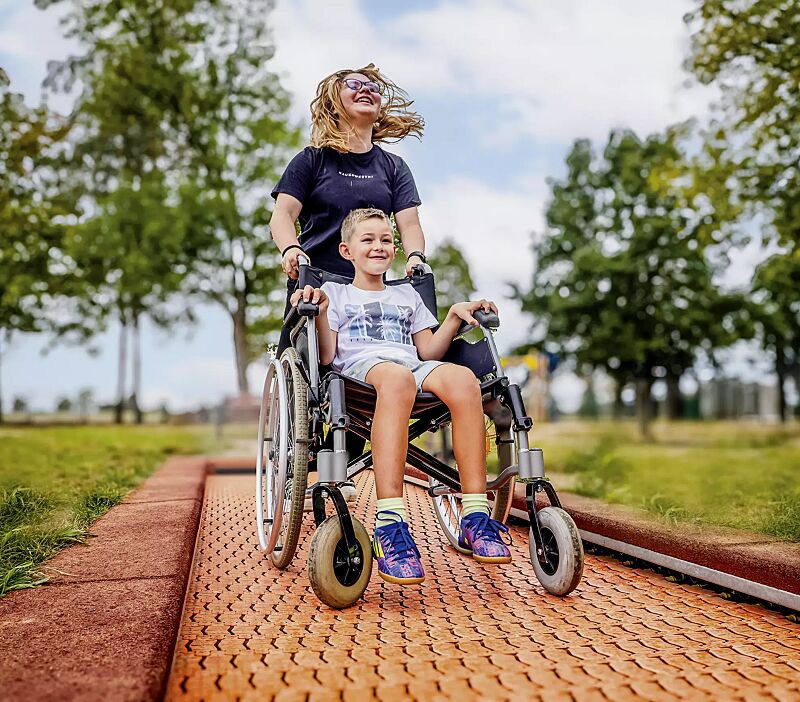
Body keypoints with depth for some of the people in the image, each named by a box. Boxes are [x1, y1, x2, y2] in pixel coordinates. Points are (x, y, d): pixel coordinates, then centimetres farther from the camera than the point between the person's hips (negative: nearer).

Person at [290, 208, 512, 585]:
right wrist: (320, 313, -5)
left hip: (414, 368, 4)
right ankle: (389, 523, -52)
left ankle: (475, 518, -35)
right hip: (359, 367, -3)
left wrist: (454, 317, 10)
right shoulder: (335, 292, 24)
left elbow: (428, 352, 21)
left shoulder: (407, 295, 33)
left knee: (462, 378, -34)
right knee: (397, 377, -43)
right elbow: (327, 357, 9)